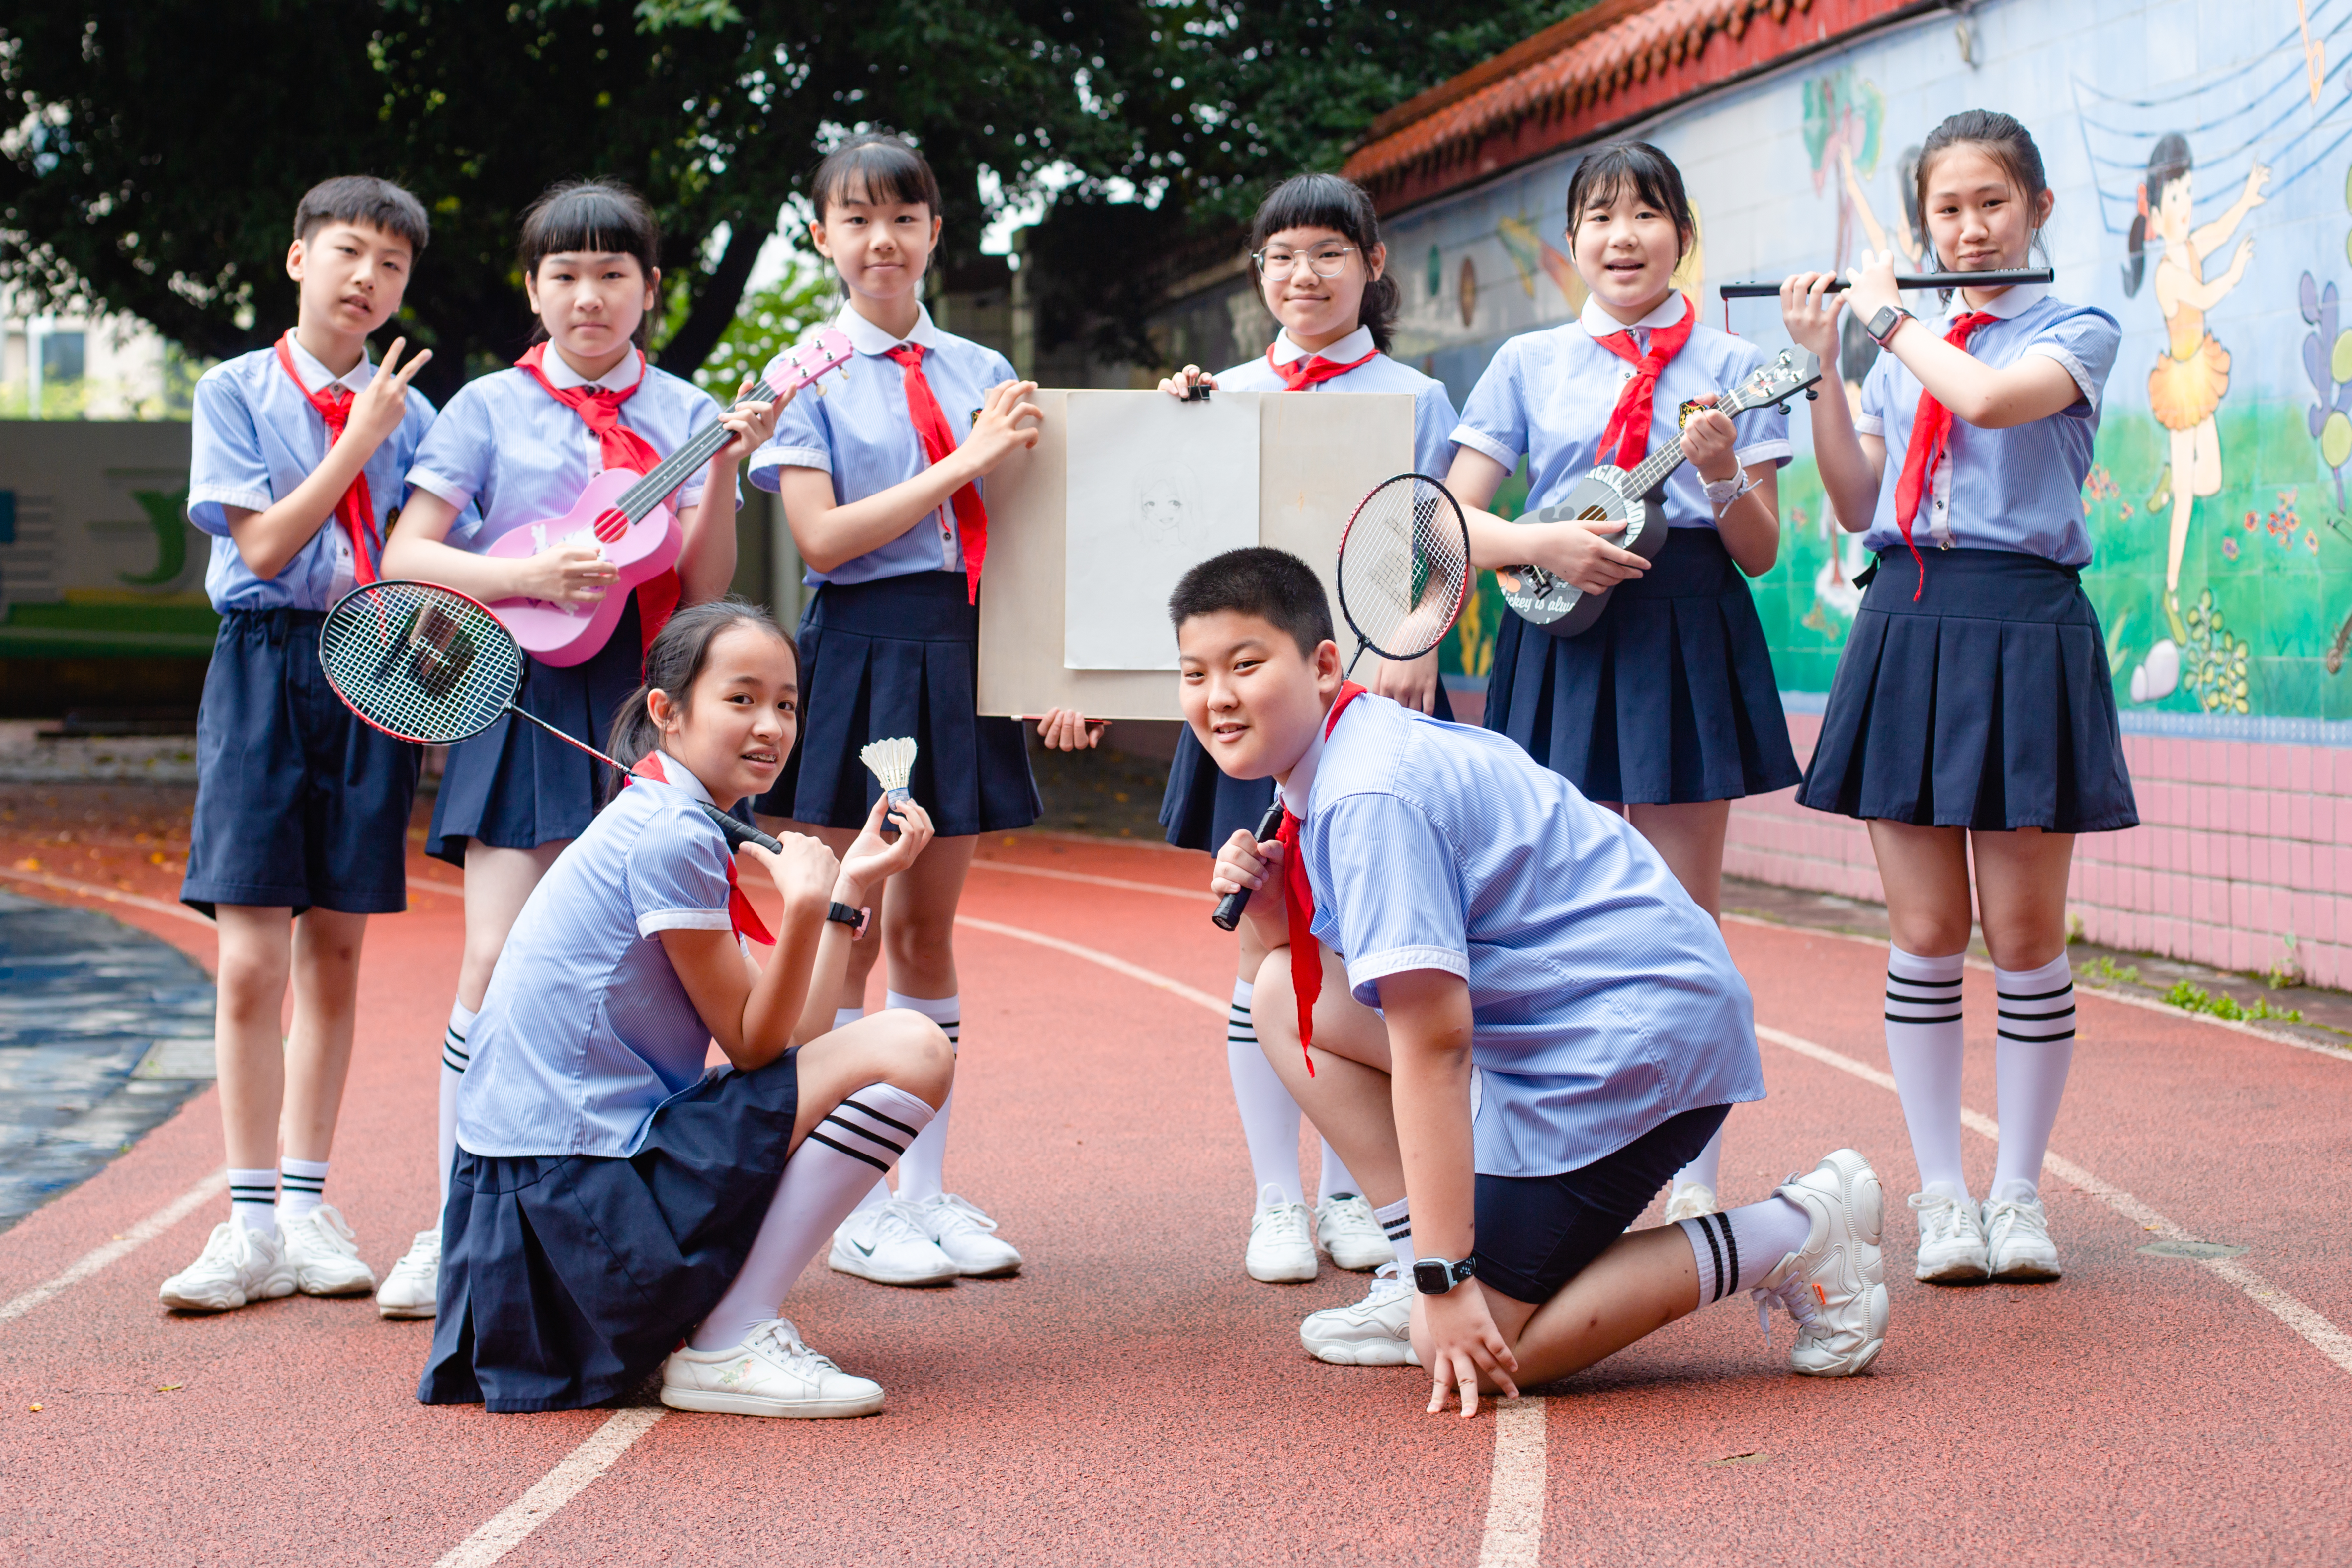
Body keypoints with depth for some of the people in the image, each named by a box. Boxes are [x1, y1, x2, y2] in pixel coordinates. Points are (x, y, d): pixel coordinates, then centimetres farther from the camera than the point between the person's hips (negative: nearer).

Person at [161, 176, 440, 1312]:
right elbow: (264, 546, -7)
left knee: (336, 950, 6)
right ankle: (253, 1222, -1)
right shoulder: (235, 392, 3)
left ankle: (306, 1205, 14)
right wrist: (358, 440, -8)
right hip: (266, 668, -3)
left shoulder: (411, 416, 10)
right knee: (252, 955, -7)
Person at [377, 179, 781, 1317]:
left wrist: (722, 473, -10)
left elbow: (703, 590, 3)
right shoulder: (489, 408, 6)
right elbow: (405, 557, -1)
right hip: (528, 699, -2)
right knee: (498, 965, -10)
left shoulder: (683, 412, 9)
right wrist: (525, 575, -15)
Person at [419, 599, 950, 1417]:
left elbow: (779, 1039, 12)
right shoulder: (672, 838, -13)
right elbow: (755, 1045, -10)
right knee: (911, 1051, -13)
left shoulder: (651, 822, 17)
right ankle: (729, 1343, -12)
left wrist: (851, 887, 14)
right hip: (584, 1191, -10)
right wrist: (805, 907, -20)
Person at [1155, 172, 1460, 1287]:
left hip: (1372, 686, -1)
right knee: (1267, 947, 1)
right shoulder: (1224, 396, 10)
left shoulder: (1413, 399, 5)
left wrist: (1416, 645, -17)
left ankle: (1350, 1195, 12)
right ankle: (1277, 1201, 8)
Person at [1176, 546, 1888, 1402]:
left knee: (1474, 1354, -10)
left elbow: (1433, 1042, -27)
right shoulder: (1351, 752, 10)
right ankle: (1443, 1287, 10)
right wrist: (1278, 915, -4)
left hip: (1636, 1042, -10)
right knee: (1287, 996, 10)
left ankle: (1793, 1236, -4)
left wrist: (1446, 1284, -27)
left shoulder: (1371, 798, -21)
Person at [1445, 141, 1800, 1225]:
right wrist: (1545, 544, -14)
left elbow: (1761, 557, 4)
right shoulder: (1529, 364, 7)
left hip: (1690, 637, 0)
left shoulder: (1730, 368, 5)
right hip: (1564, 636, 1)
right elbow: (1453, 525, 3)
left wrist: (1724, 478, -15)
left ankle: (1697, 1182, 8)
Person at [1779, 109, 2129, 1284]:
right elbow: (1855, 503, 11)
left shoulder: (2078, 334, 1)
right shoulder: (1903, 348, 15)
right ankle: (1942, 1194, 10)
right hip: (1905, 624, 4)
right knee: (1926, 933, 3)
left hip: (2023, 626, -4)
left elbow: (1990, 398, -20)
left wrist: (1888, 315, -6)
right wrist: (1821, 361, 4)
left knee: (2023, 933, 0)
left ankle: (2019, 1192, 10)